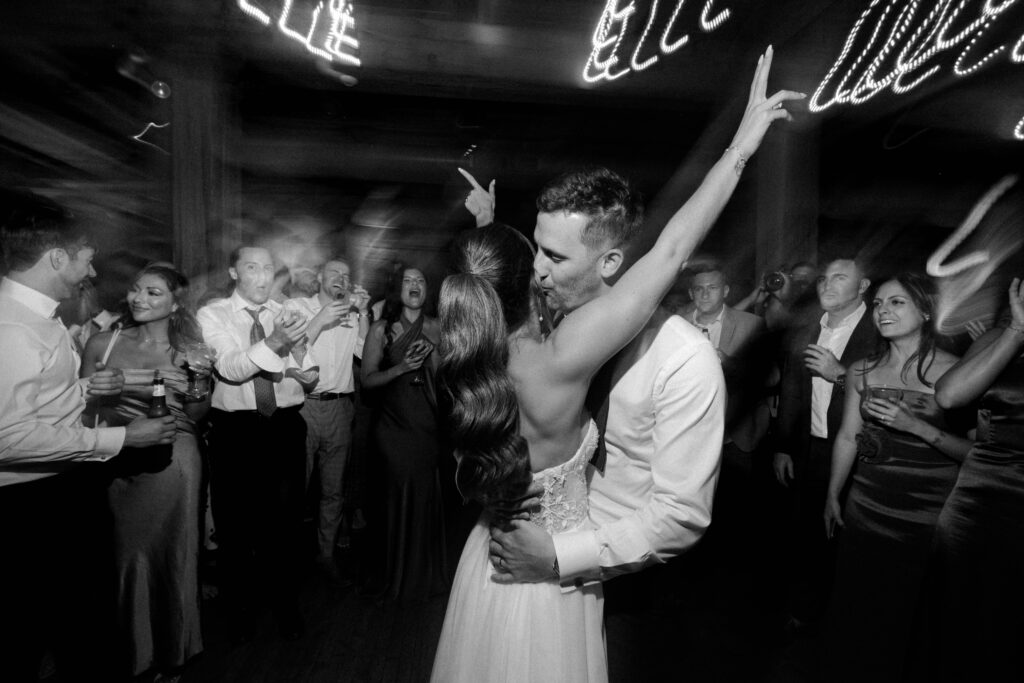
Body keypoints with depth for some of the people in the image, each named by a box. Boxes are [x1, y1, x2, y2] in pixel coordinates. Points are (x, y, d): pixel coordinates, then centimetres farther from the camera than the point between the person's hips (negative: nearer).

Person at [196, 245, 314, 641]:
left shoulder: (286, 314, 6)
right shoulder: (212, 315, -2)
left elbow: (310, 375, -1)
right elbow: (230, 369, -19)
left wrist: (295, 345, -21)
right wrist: (272, 343, -35)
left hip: (286, 427, 2)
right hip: (235, 430, -2)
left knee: (286, 519, 13)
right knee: (235, 522, 12)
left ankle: (285, 604, 35)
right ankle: (238, 607, 36)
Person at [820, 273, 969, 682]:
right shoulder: (863, 371, 0)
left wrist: (915, 426, -24)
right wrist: (833, 496, 11)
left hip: (927, 525, -3)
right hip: (865, 514, 3)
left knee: (905, 619, 13)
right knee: (852, 615, 16)